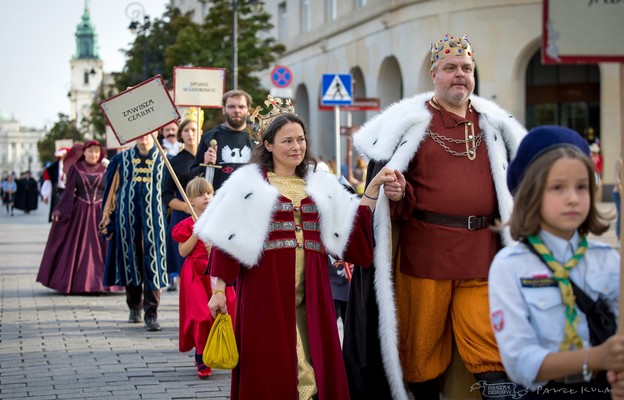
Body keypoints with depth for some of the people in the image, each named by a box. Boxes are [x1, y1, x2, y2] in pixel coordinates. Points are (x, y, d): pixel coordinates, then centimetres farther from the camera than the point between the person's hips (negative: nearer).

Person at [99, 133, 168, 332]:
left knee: (153, 263, -8)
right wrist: (107, 217, 7)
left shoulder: (163, 160, 4)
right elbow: (113, 189, 10)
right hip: (127, 218, 2)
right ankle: (134, 307, 25)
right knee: (130, 261, 8)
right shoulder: (122, 159, 7)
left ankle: (151, 313, -7)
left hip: (152, 218, -2)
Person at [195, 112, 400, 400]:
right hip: (266, 289, -4)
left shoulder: (321, 185, 15)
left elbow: (352, 229, 10)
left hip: (310, 291, 4)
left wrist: (374, 187, 1)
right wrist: (219, 290, -7)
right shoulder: (247, 183, 2)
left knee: (311, 369, 3)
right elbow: (227, 237, -2)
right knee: (268, 368, -2)